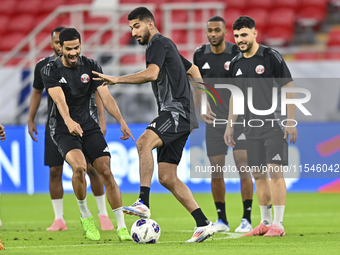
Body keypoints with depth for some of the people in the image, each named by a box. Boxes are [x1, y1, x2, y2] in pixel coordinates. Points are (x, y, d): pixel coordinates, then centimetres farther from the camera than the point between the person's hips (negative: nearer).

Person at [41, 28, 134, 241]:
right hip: (64, 130, -3)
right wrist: (69, 121, -43)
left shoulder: (91, 66, 1)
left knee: (106, 172, -9)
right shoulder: (51, 71, -7)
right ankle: (85, 216, -6)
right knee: (79, 166, -28)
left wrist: (122, 122, -20)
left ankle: (122, 226, -2)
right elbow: (59, 99, -24)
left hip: (90, 127, 3)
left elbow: (106, 96, -6)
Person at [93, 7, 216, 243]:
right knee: (167, 177, 5)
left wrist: (117, 79, -20)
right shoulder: (166, 46, 26)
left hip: (177, 112, -11)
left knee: (144, 142, -34)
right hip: (174, 116, 11)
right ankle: (203, 224, 6)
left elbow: (151, 73, -23)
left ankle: (143, 203, -44)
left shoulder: (159, 43, -5)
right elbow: (194, 71, 34)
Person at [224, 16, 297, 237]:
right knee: (258, 174, 8)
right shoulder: (236, 64, 9)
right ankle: (265, 223, 15)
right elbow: (235, 96, 20)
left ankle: (278, 224, -9)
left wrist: (291, 121, -11)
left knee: (275, 171, -10)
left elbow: (289, 89, -6)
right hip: (252, 127, 6)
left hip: (274, 124, -6)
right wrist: (230, 125, 16)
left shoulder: (271, 57, -8)